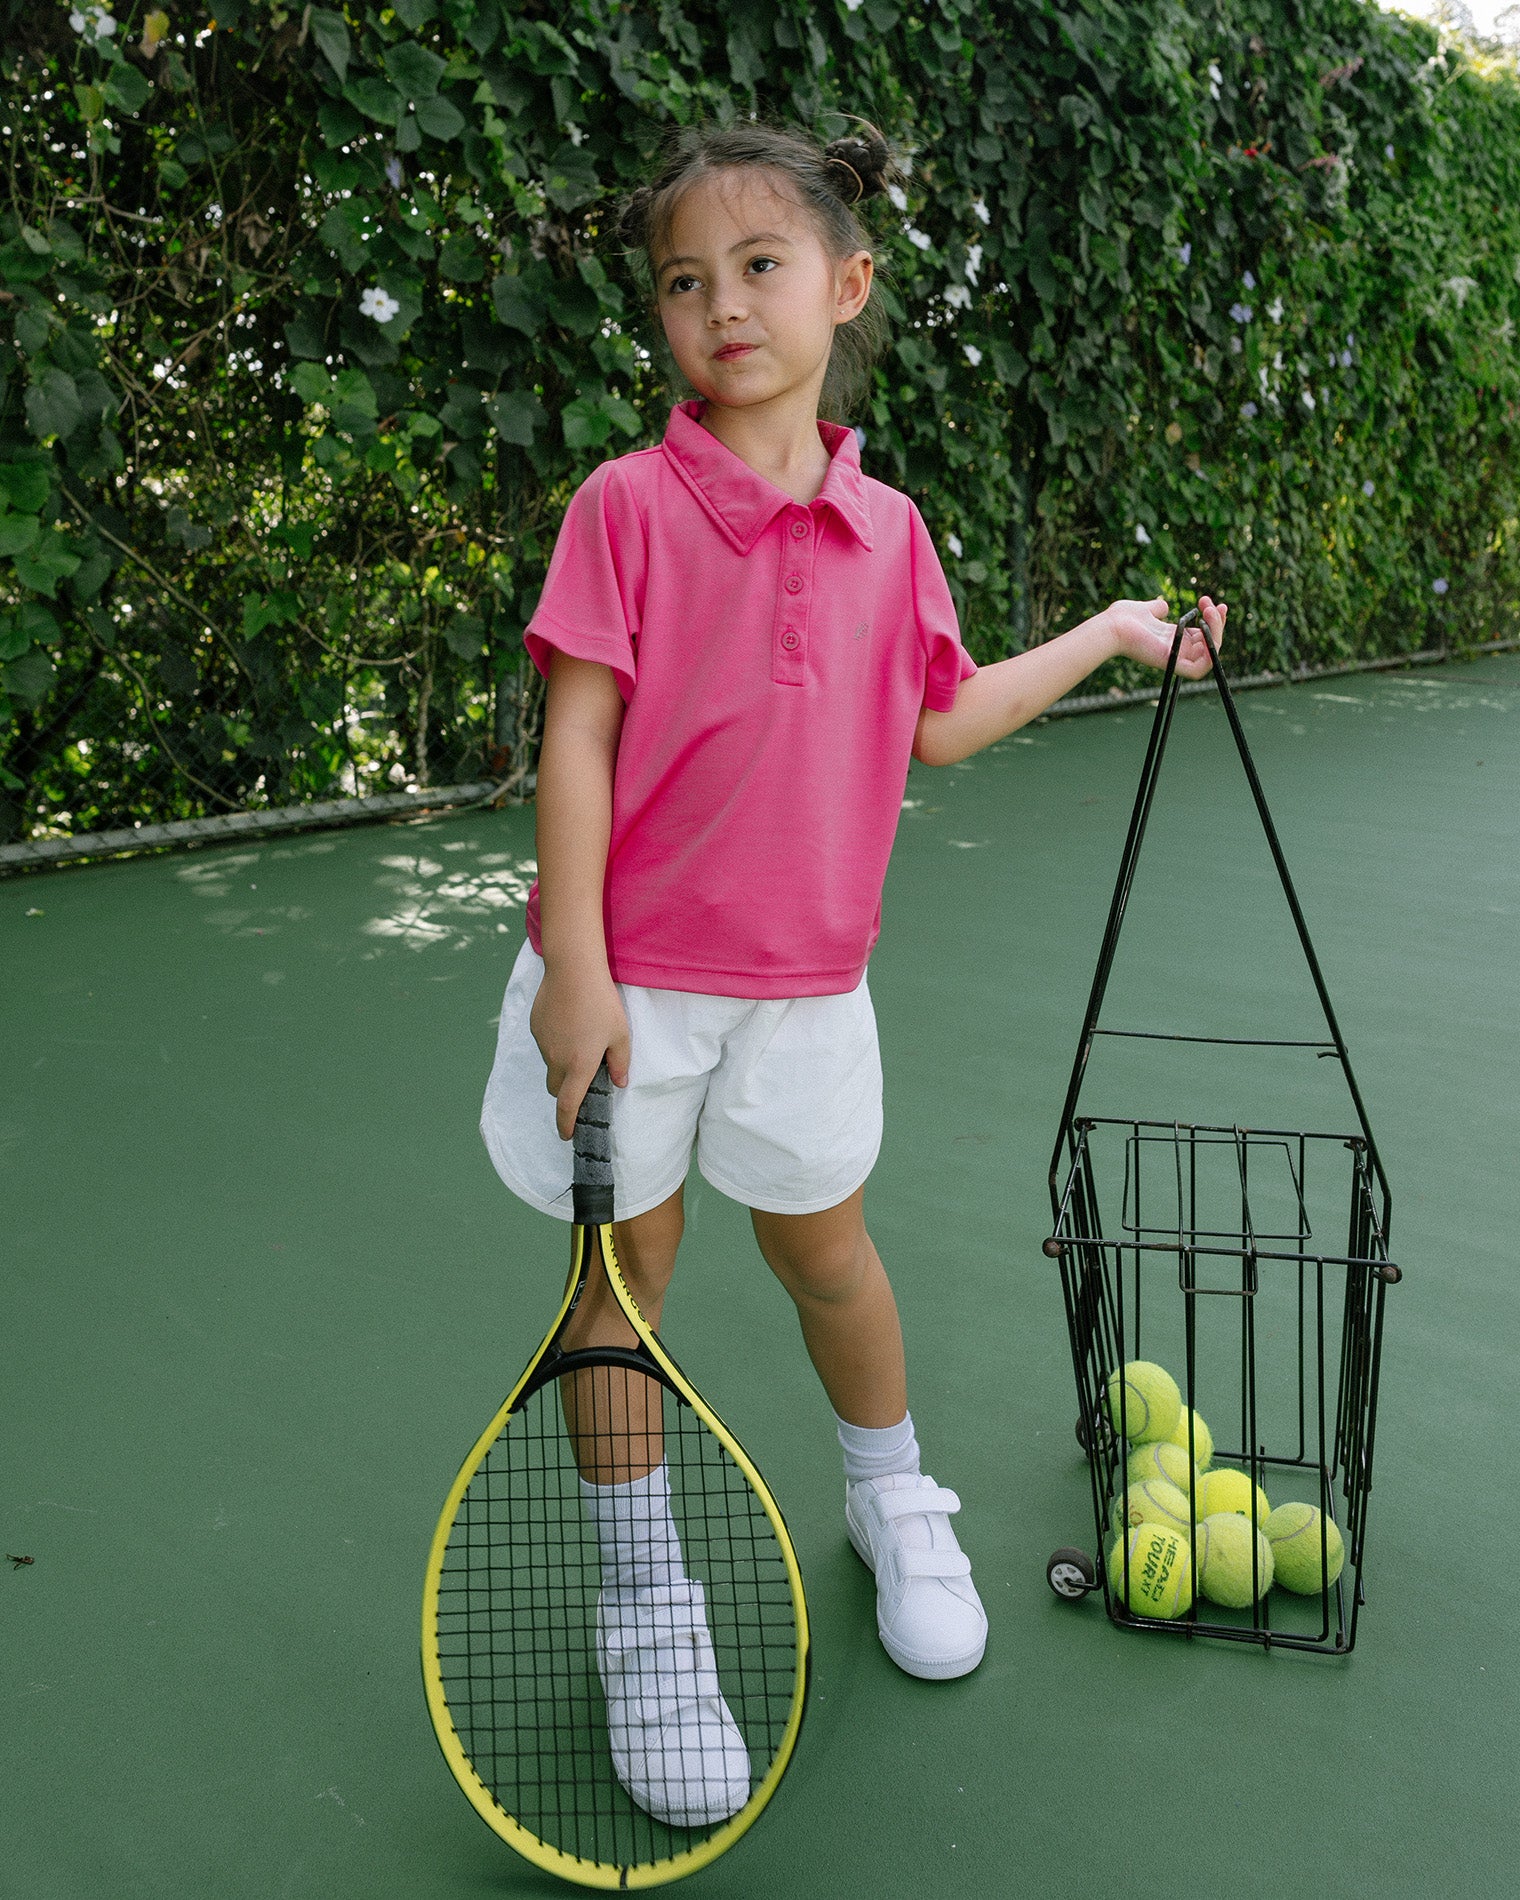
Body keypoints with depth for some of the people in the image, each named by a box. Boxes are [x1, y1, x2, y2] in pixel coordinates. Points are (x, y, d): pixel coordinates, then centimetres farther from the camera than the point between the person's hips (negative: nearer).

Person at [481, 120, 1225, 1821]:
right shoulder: (629, 506, -9)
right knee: (622, 1272, 8)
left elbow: (939, 722, 15)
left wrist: (1109, 636, 18)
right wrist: (576, 963, -17)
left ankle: (894, 1503, 45)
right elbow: (576, 737, -12)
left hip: (803, 982, 3)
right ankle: (645, 1609, 26)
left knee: (823, 1248, 17)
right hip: (632, 981, -3)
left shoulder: (888, 530, 4)